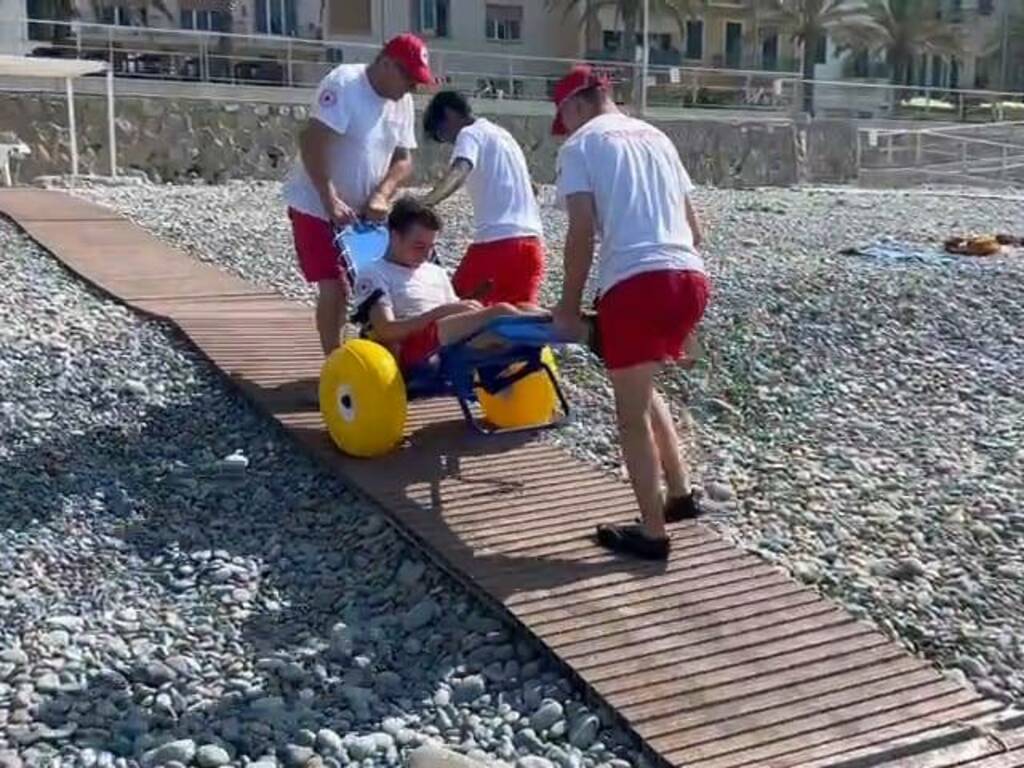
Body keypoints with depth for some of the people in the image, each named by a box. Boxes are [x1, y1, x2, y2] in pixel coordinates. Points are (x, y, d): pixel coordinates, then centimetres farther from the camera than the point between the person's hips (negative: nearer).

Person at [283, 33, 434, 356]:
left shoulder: (403, 101, 3)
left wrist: (380, 196, -15)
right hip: (317, 206, -7)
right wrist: (331, 201, -30)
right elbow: (311, 142, -26)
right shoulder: (344, 83, -19)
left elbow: (403, 159, 4)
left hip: (362, 210, 7)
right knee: (335, 288, -10)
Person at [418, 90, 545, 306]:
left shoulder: (470, 134, 1)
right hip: (532, 241, 8)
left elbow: (458, 173, -21)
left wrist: (425, 204, -36)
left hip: (497, 240, -8)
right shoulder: (502, 135, 27)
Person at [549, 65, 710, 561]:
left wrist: (569, 307, 4)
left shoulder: (581, 144, 6)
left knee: (631, 414, 6)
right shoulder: (655, 136, 24)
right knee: (642, 390, 27)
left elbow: (582, 233, -4)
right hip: (690, 278, 7)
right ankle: (680, 495, 30)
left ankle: (652, 534, 11)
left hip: (635, 283, -7)